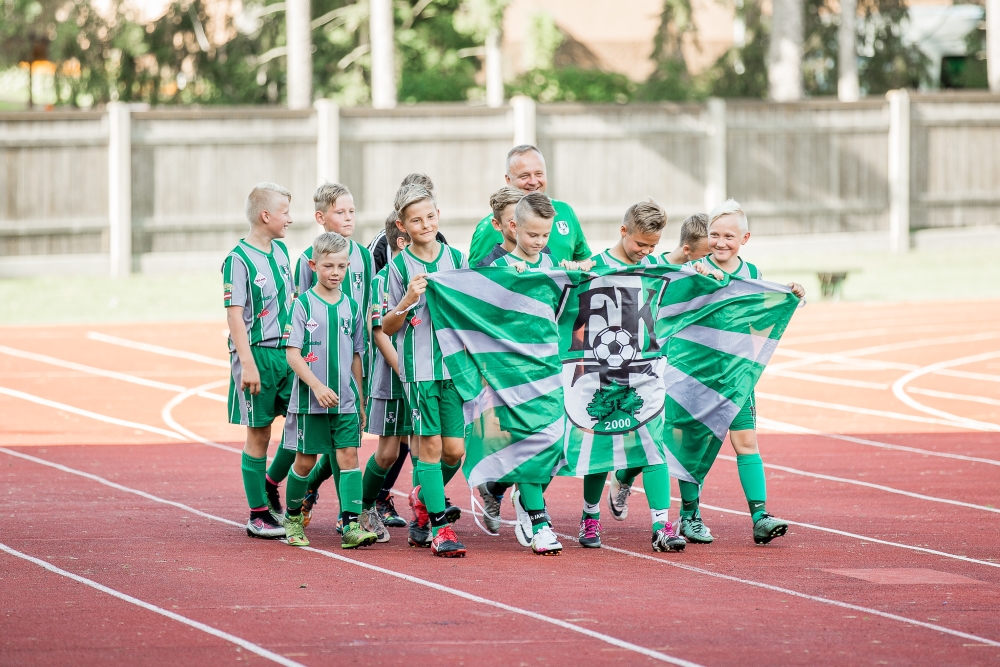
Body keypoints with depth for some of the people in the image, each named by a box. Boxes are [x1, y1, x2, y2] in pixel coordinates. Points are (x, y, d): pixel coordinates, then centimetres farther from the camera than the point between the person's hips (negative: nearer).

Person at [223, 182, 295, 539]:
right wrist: (247, 364, -21)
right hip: (258, 352, -7)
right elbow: (235, 315, -16)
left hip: (287, 350, 7)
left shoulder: (281, 251, 10)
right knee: (259, 432, 0)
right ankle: (258, 515, 7)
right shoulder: (239, 259, -13)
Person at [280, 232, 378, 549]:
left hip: (345, 400, 3)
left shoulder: (352, 307, 7)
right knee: (305, 460, 6)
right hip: (309, 400, -3)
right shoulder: (303, 305, -5)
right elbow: (293, 354, -10)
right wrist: (317, 386, -20)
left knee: (348, 455, -7)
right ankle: (292, 518, 25)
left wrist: (360, 399, 15)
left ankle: (352, 525, -12)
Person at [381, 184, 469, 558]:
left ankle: (423, 497, 29)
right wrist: (407, 302, -16)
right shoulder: (399, 267, -2)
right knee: (431, 444, -6)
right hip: (419, 368, -3)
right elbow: (387, 328, 0)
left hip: (454, 365, 3)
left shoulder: (457, 259, 7)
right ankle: (439, 528, -2)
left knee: (455, 449, 1)